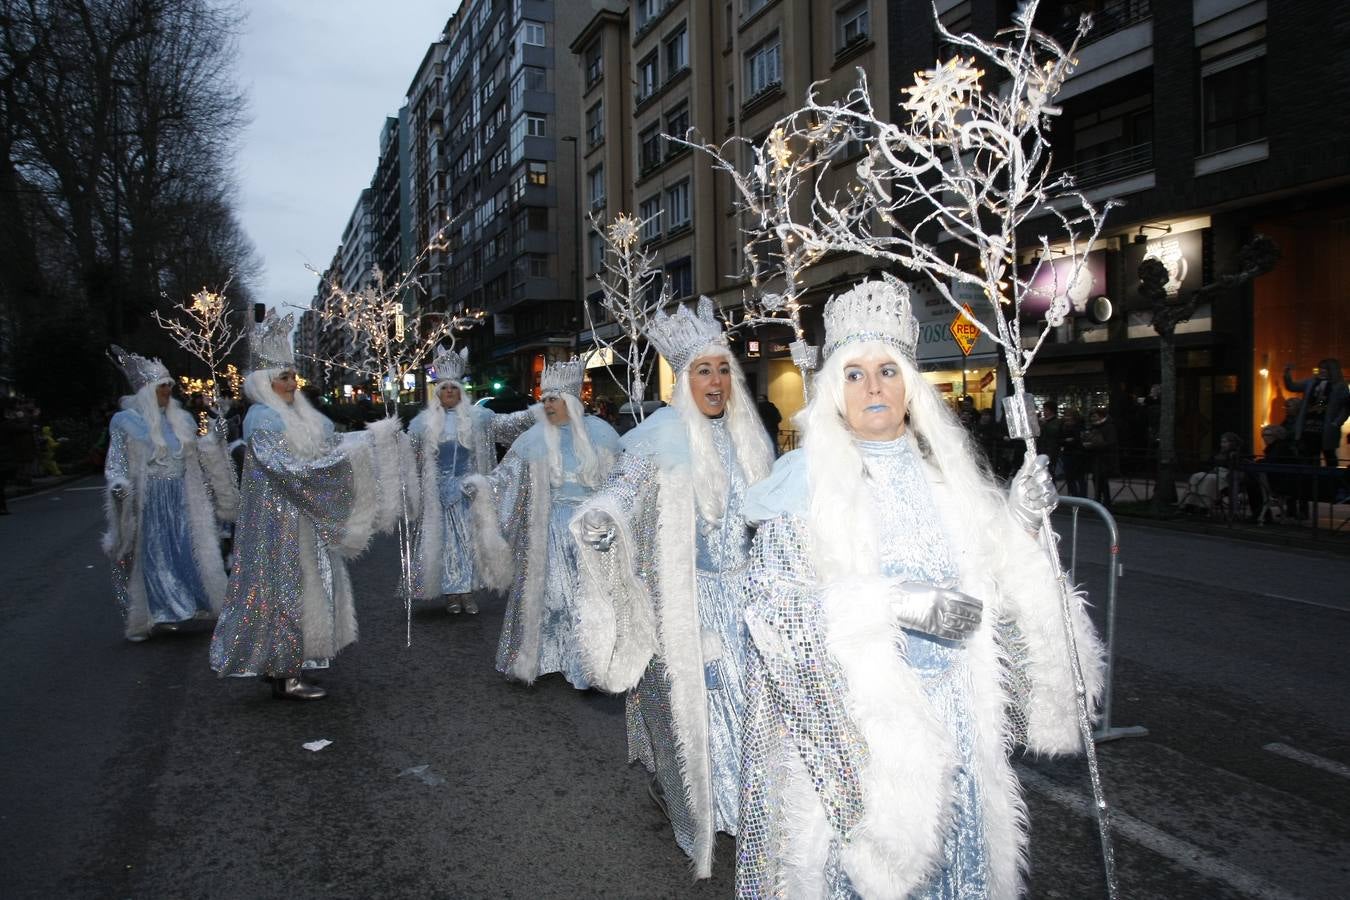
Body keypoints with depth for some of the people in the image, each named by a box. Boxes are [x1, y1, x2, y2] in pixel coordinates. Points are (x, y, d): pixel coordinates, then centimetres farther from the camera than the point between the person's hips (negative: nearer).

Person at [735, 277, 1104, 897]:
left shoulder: (948, 472, 5)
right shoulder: (805, 480, -10)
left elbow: (989, 580, 12)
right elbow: (769, 602, -16)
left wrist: (1020, 523, -7)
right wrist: (898, 604, -22)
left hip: (950, 711, 4)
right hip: (847, 714, -4)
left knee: (951, 848, 14)